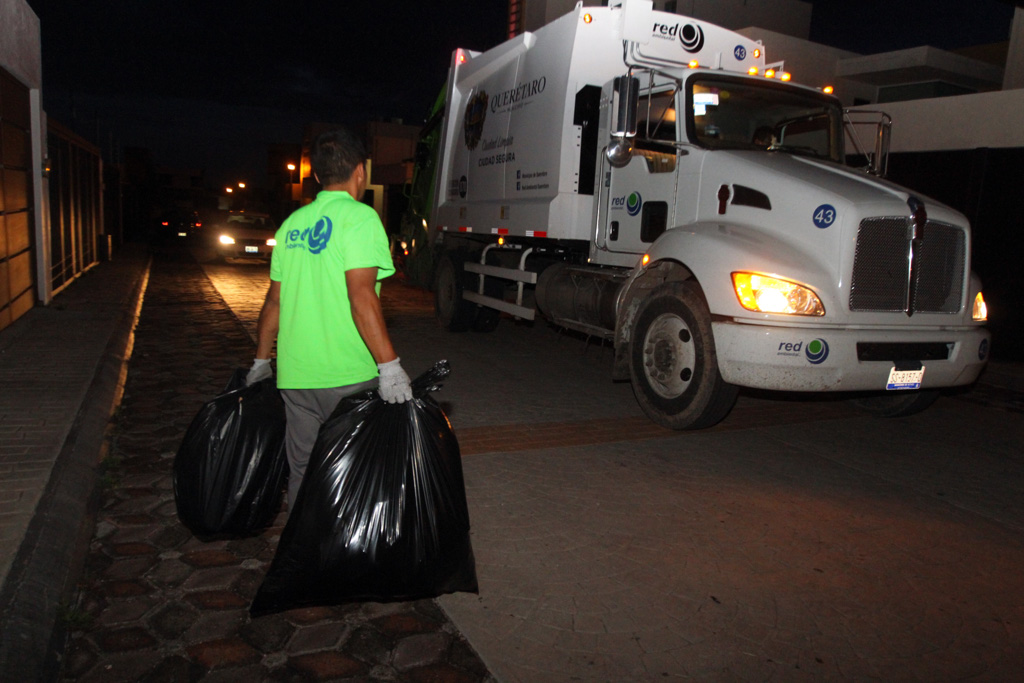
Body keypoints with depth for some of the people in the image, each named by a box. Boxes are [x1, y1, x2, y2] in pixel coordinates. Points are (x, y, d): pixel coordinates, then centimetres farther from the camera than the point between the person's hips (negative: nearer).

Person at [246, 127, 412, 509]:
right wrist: (390, 366, -22)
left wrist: (261, 360, 24)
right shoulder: (359, 217, -9)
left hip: (293, 374, 6)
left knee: (301, 470, 15)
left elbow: (274, 301, 15)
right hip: (348, 377, -6)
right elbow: (361, 295, -20)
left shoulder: (292, 224, 12)